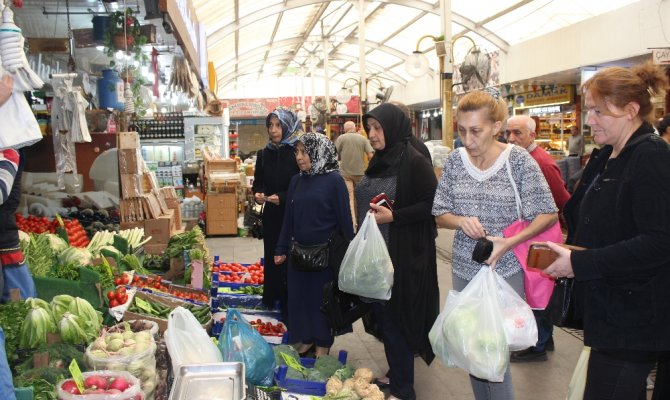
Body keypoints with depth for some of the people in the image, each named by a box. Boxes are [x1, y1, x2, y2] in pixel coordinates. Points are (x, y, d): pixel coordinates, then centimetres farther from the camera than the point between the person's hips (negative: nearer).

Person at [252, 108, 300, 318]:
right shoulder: (264, 154, 6)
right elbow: (258, 182, 14)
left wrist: (283, 198, -19)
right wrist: (257, 194, -7)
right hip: (271, 217, 5)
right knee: (272, 259, 11)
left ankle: (291, 307, 13)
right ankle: (271, 303, 26)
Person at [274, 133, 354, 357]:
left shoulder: (334, 180, -11)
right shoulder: (296, 181, 4)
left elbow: (344, 219, -9)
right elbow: (289, 218, 10)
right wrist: (282, 250, 11)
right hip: (299, 251, 5)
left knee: (323, 297, 8)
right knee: (299, 294, 12)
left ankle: (323, 342, 26)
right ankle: (305, 338, 31)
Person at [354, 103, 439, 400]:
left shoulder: (415, 162, -14)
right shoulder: (378, 161, 10)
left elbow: (431, 205, -17)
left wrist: (393, 217, -23)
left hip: (404, 255, -8)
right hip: (377, 253, 8)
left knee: (396, 317, 0)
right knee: (382, 313, 15)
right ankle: (395, 373, 32)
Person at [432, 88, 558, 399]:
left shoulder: (519, 160, -10)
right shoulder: (454, 160, 0)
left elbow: (548, 214, -7)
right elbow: (440, 214, 5)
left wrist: (510, 242, -21)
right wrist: (461, 221, -17)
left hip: (505, 270, -4)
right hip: (464, 269, 4)